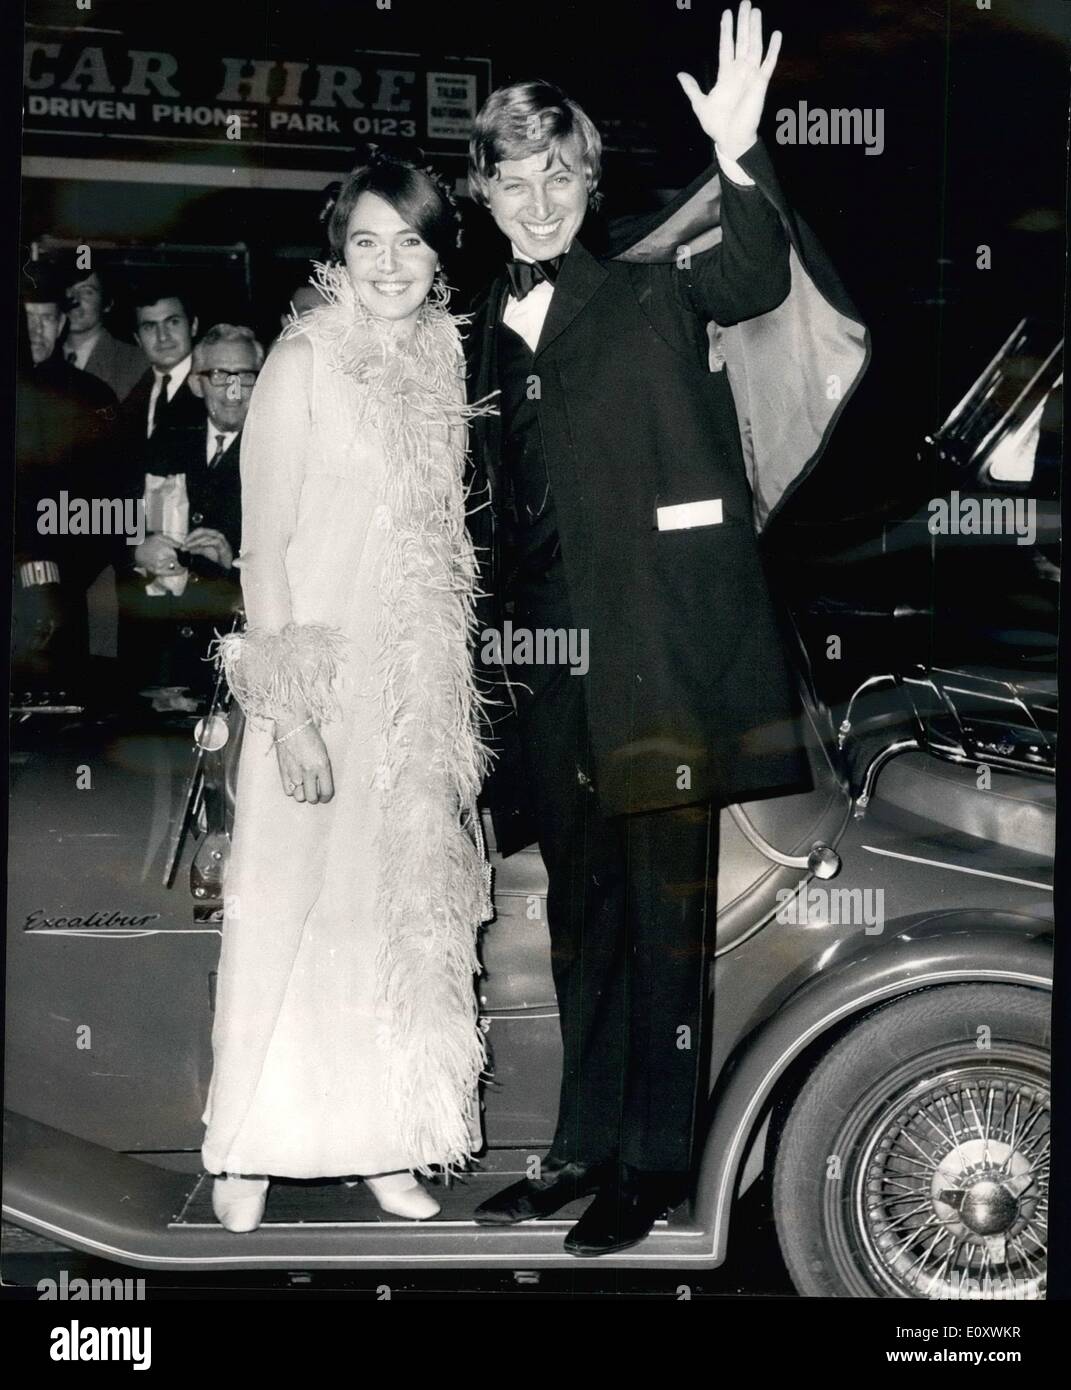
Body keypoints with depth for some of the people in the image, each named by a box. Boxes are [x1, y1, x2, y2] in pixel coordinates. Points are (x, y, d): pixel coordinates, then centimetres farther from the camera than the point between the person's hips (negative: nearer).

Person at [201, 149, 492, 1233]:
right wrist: (289, 709, -17)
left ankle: (381, 1139, 22)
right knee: (289, 902, 0)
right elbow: (265, 547, -12)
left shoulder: (440, 364, 8)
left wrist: (449, 691, 10)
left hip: (419, 688, 6)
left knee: (404, 901, 10)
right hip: (318, 680, -6)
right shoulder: (304, 363, -9)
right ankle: (248, 1153, 13)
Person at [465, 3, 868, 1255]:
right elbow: (491, 515, 15)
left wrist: (738, 159, -34)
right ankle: (587, 1148, 25)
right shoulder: (485, 337, 14)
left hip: (661, 650, -5)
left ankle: (655, 1162, 10)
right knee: (579, 907, 13)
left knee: (665, 906, -1)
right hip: (552, 664, 5)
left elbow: (753, 282, -19)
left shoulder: (651, 295, 2)